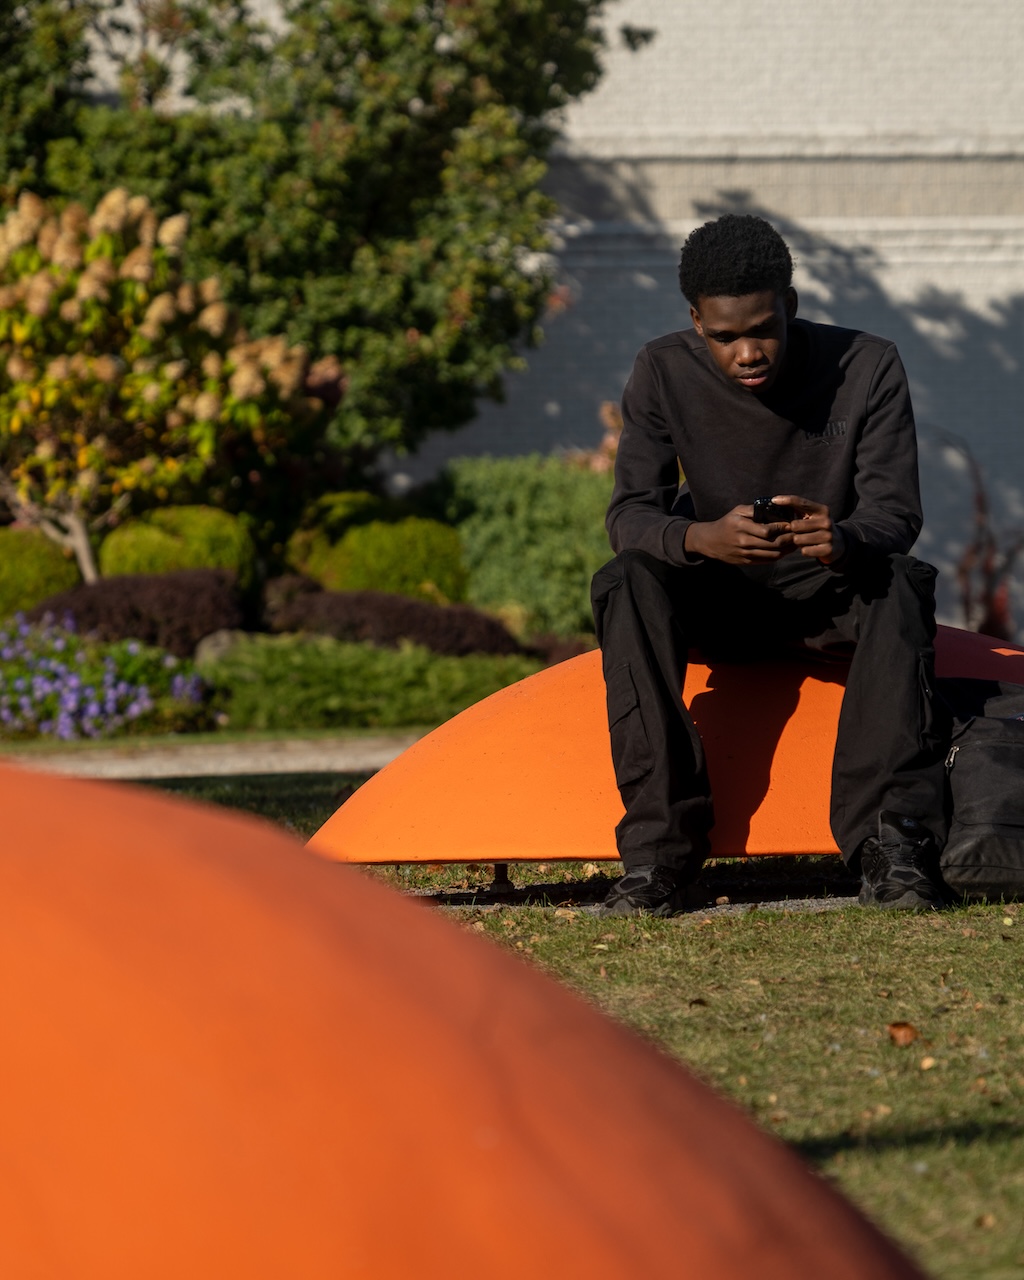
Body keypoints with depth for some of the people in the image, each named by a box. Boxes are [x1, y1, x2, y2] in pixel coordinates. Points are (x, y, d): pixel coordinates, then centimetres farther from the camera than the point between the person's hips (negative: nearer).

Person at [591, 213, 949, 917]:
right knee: (628, 582, -30)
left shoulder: (867, 368, -15)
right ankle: (657, 853, -32)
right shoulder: (664, 373, -12)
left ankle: (892, 846, -36)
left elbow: (897, 513, -19)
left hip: (833, 592, -1)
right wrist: (701, 537, -41)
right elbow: (630, 512, -17)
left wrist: (843, 540, -45)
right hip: (718, 600, 1)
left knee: (902, 582, -34)